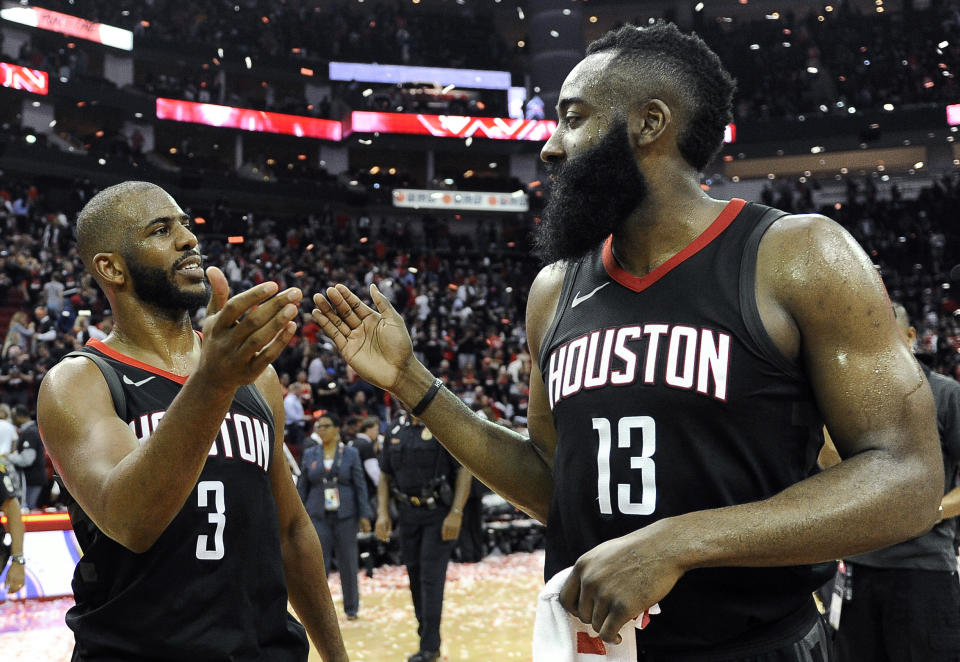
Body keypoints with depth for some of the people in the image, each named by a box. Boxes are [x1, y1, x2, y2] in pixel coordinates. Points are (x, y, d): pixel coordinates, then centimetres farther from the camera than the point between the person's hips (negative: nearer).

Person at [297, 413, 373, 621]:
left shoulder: (350, 454, 3)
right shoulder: (309, 454, 8)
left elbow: (360, 486, 3)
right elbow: (302, 487, 11)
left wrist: (364, 515, -2)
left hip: (345, 516, -1)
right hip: (318, 516, 1)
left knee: (348, 563, 5)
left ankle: (351, 608, 19)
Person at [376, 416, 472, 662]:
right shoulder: (397, 432, 10)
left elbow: (464, 471, -12)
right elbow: (385, 476, 14)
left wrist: (456, 513, -19)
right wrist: (383, 513, 4)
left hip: (439, 513, -5)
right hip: (409, 514, 6)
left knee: (431, 576, -8)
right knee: (415, 575, 10)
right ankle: (425, 630, 23)